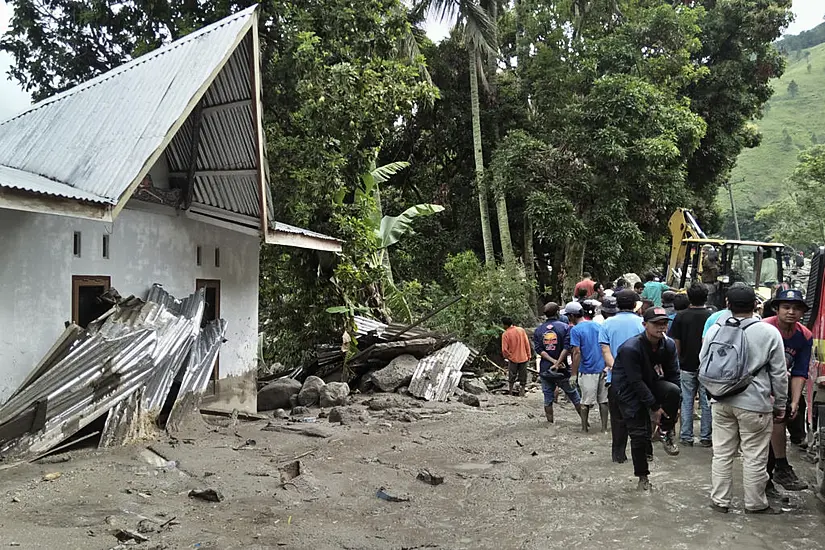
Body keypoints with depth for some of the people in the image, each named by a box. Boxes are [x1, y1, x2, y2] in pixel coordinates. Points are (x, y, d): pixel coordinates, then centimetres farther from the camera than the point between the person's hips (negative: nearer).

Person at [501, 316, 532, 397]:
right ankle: (521, 393, 13)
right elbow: (527, 343, 0)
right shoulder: (521, 330, -3)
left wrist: (507, 356, 3)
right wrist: (529, 355, 8)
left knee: (512, 377, 15)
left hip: (513, 358, -2)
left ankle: (510, 393, 20)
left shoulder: (505, 334, -13)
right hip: (524, 358, 2)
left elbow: (504, 349, -15)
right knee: (523, 379, 12)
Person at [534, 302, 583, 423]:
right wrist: (557, 363, -15)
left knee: (548, 397, 10)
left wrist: (553, 361, -12)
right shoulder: (565, 327, -5)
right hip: (562, 371, -2)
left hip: (545, 369, 2)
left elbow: (538, 349, -6)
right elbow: (566, 348, -16)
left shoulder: (538, 330, 3)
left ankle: (550, 422, 14)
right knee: (573, 395, 10)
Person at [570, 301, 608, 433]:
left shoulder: (575, 330, -9)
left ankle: (585, 427, 16)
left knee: (586, 402, 7)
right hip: (602, 369, 5)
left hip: (587, 371, -5)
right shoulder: (598, 326, 9)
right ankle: (604, 427, 16)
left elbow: (577, 352, -15)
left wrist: (574, 373, -11)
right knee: (603, 400, 11)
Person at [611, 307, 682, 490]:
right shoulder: (630, 348, -26)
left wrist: (672, 406, -10)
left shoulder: (669, 345, -7)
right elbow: (636, 382, -24)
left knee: (673, 390, -28)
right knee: (639, 434, -5)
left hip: (653, 383, 5)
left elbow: (674, 375, -3)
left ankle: (666, 434, -6)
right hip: (629, 390, -4)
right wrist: (654, 407, -20)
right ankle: (642, 476, 16)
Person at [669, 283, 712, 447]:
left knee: (687, 401, 7)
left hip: (686, 365, 0)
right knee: (706, 403, 8)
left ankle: (686, 437, 11)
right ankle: (705, 437, 14)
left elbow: (676, 343, -3)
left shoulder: (681, 316, -5)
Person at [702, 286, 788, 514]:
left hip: (722, 401, 3)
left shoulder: (715, 330, -1)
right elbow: (778, 374, -2)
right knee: (754, 457, 9)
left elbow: (703, 364, 10)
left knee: (722, 453, 12)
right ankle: (755, 503, 21)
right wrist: (780, 405, 8)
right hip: (754, 404, -3)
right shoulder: (769, 333, -8)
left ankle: (719, 500, 20)